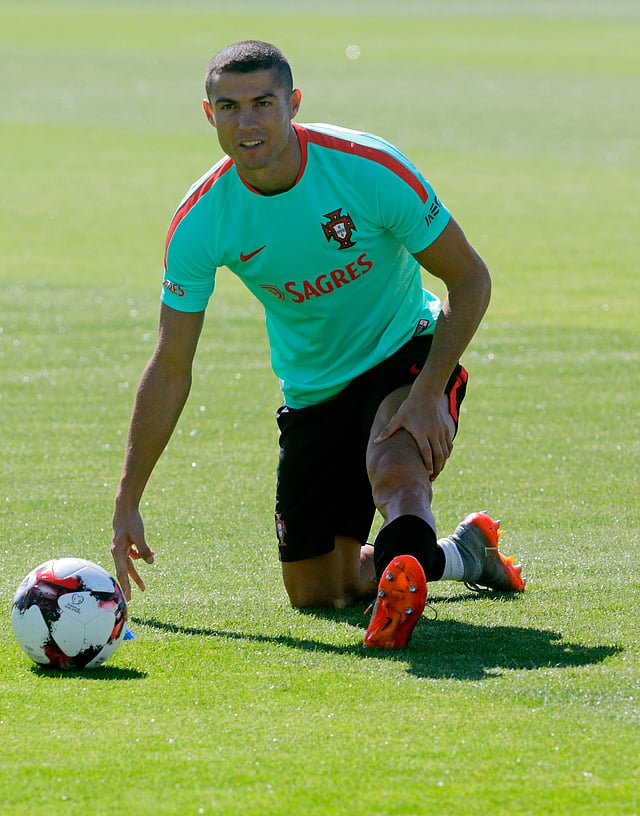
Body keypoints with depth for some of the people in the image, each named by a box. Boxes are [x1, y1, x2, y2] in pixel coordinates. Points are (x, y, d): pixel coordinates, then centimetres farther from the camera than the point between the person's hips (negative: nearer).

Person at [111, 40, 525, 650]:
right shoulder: (200, 222, -16)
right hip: (312, 388, 4)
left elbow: (470, 280, -13)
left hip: (403, 353, -4)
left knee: (395, 468, -38)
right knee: (316, 595, 8)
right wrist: (128, 502, -8)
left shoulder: (372, 168, -23)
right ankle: (463, 554, 30)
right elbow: (170, 370, -7)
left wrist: (430, 391, -25)